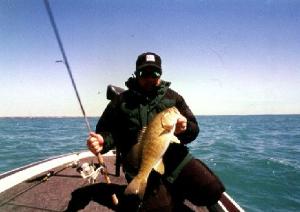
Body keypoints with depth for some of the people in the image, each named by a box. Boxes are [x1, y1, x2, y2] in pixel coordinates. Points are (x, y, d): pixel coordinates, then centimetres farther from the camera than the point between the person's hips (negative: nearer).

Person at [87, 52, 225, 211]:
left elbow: (194, 129, 8)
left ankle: (175, 194, 17)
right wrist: (102, 141, -15)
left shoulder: (173, 97, 9)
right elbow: (106, 131, 8)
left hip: (176, 159, 2)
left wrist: (185, 128, -15)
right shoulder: (122, 101, 6)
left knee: (213, 190, -11)